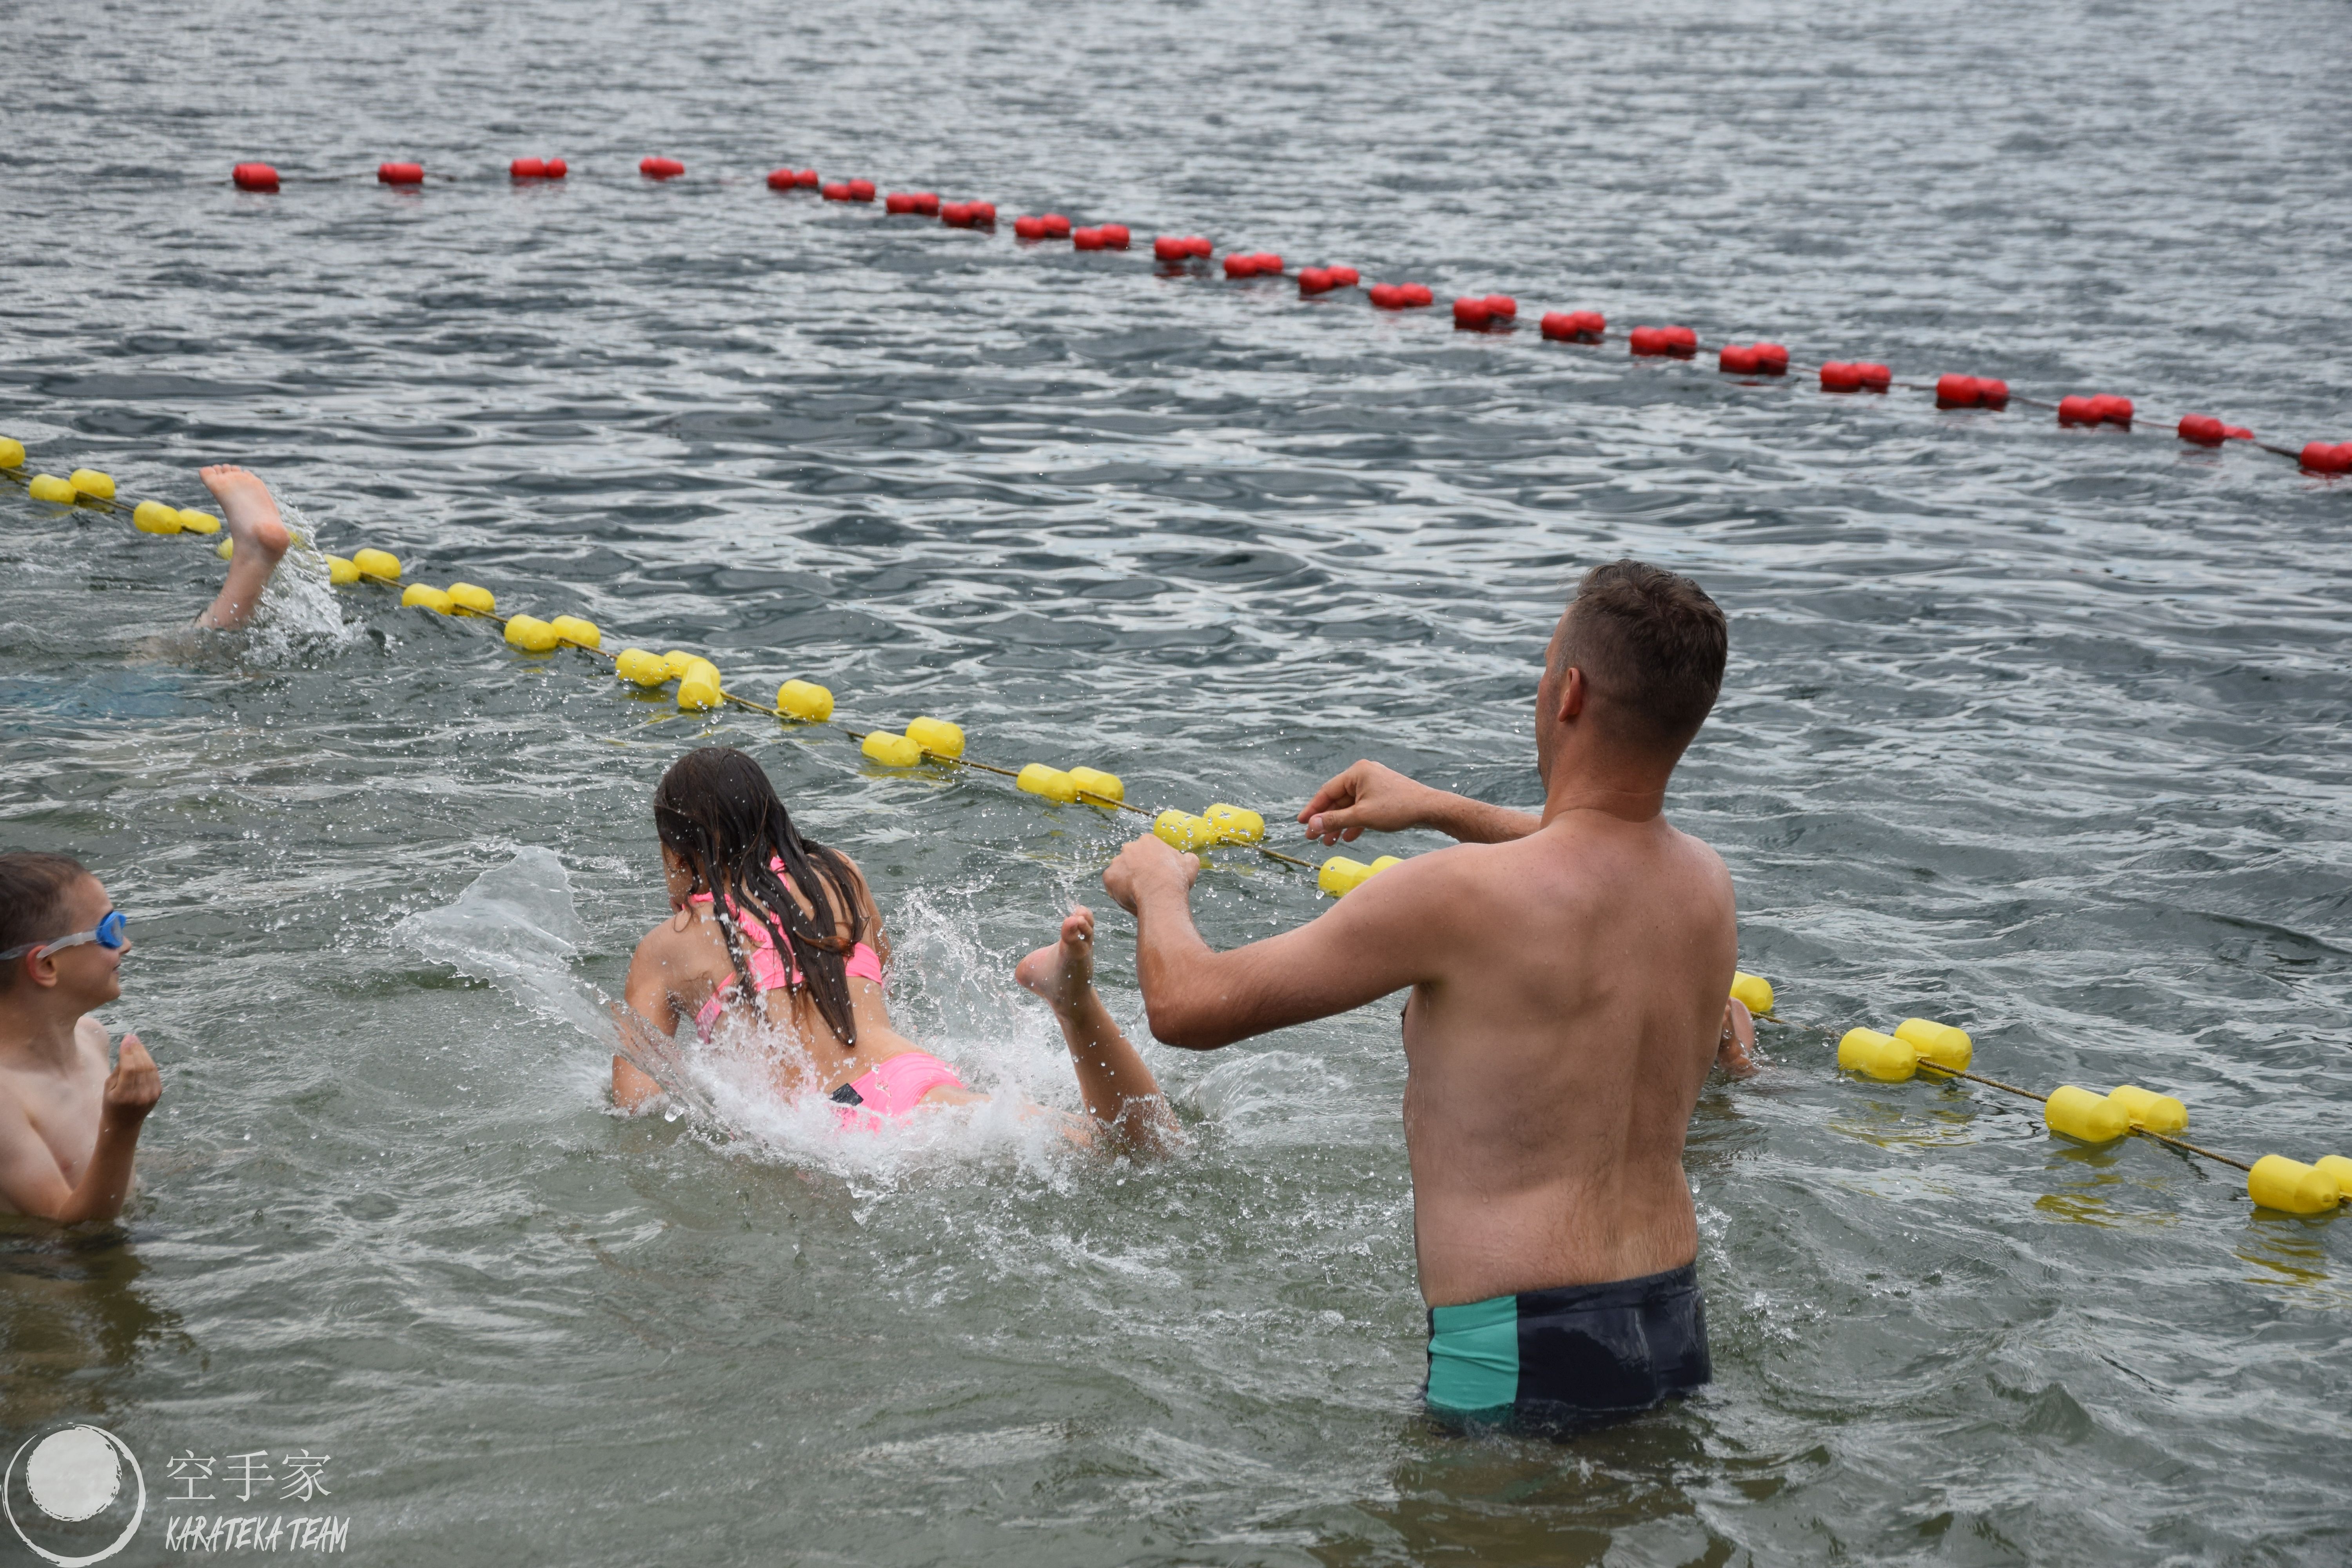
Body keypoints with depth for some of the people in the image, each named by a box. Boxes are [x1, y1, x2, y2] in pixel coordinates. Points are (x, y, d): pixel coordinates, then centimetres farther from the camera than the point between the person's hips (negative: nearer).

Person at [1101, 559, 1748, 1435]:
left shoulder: (1461, 896, -18)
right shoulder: (1708, 886, 3)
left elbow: (1188, 1004, -9)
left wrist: (1156, 886, 13)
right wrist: (1441, 810, 35)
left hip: (1518, 1359, -7)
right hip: (1679, 1333, 7)